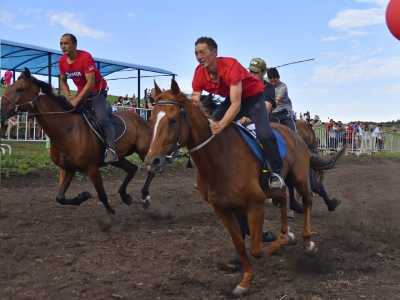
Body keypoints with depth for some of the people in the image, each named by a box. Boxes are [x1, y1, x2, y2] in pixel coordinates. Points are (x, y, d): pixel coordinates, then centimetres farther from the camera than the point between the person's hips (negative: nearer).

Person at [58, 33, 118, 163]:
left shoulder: (85, 57, -26)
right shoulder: (62, 61, -5)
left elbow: (90, 82, -32)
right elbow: (62, 81, 7)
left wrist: (77, 100, -33)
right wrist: (68, 96, -12)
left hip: (98, 91, -7)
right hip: (81, 92, 8)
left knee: (102, 118, -26)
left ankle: (111, 149, -25)